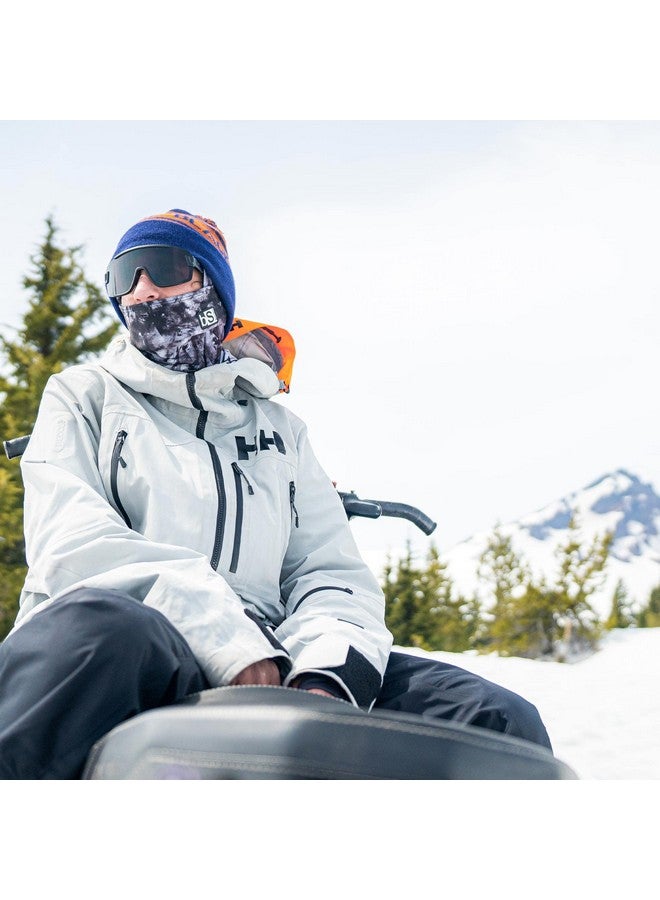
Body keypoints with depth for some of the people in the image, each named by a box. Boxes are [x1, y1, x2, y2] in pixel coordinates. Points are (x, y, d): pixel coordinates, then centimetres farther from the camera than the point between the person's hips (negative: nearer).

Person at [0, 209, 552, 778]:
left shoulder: (279, 426, 28)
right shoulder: (85, 395, 19)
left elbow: (330, 567, 16)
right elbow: (71, 541, 0)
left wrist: (326, 673, -10)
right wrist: (234, 647, -15)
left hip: (265, 662, 3)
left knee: (497, 720, -19)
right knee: (100, 629, -41)